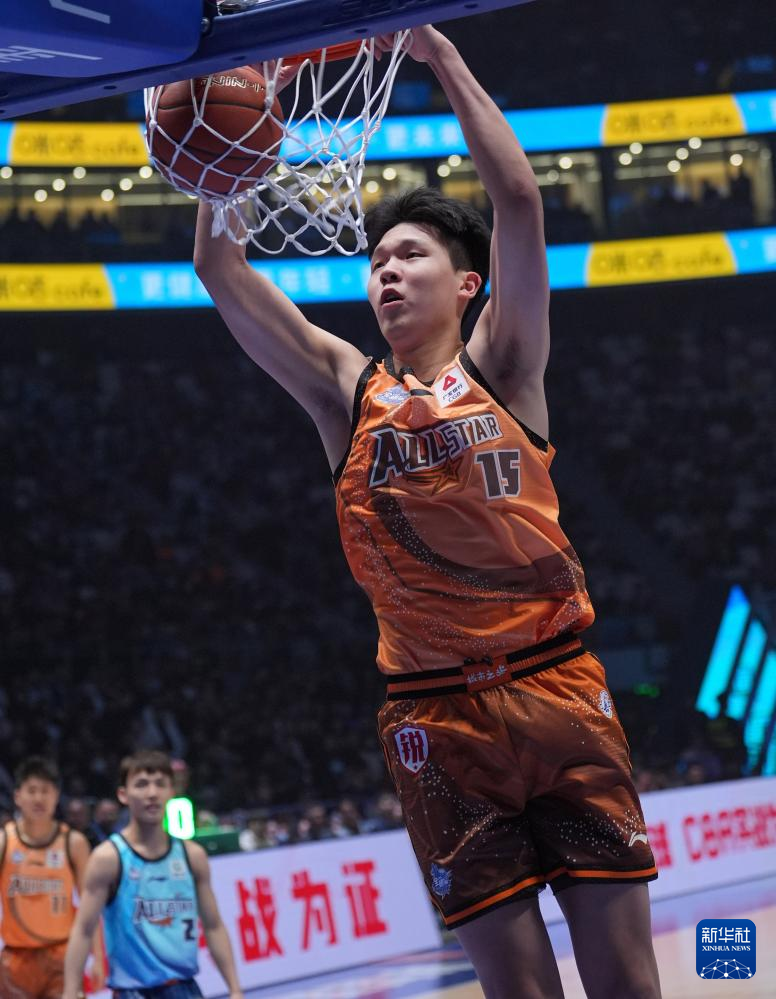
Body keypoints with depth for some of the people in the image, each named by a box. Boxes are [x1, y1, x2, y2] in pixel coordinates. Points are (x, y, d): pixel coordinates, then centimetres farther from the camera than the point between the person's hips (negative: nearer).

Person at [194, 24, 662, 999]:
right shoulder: (347, 392, 9)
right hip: (438, 716, 1)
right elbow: (221, 271, 3)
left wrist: (438, 55, -6)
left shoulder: (499, 368, 6)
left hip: (557, 689, -1)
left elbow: (518, 201, -5)